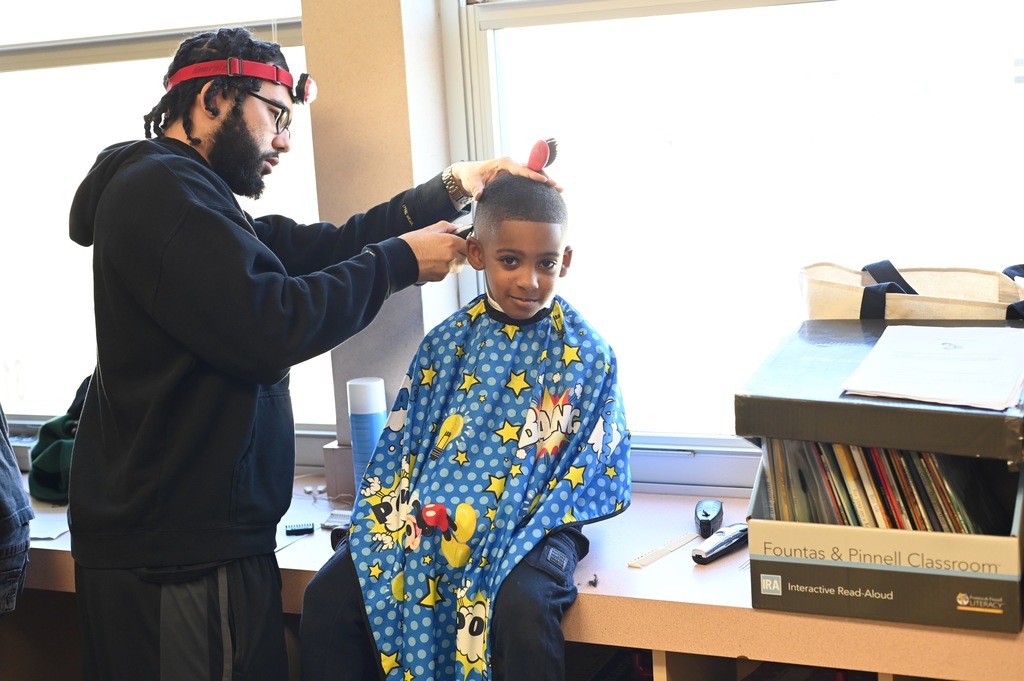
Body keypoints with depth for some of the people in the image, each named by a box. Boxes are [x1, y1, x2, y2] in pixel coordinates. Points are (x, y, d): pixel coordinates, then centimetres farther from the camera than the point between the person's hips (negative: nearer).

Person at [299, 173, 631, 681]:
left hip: (527, 525, -3)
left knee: (522, 610, -35)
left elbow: (589, 468, -3)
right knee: (327, 598, -14)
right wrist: (407, 512, -8)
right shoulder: (446, 343, 7)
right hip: (427, 519, 4)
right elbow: (403, 440, 10)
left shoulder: (586, 355, -1)